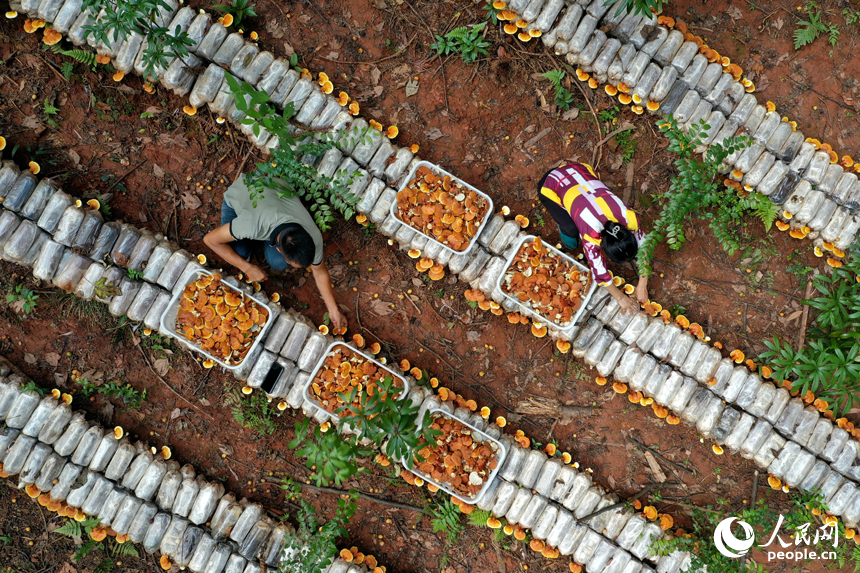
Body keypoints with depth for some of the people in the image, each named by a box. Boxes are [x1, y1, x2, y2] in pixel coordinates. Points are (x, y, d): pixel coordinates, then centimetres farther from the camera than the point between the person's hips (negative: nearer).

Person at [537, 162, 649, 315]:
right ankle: (565, 228, 13)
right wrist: (620, 297, -10)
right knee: (572, 230, -17)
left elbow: (642, 246, -7)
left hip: (580, 170, 5)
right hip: (551, 186, -4)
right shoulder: (591, 235, -33)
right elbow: (600, 273, -21)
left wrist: (642, 286, -4)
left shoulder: (628, 216, -23)